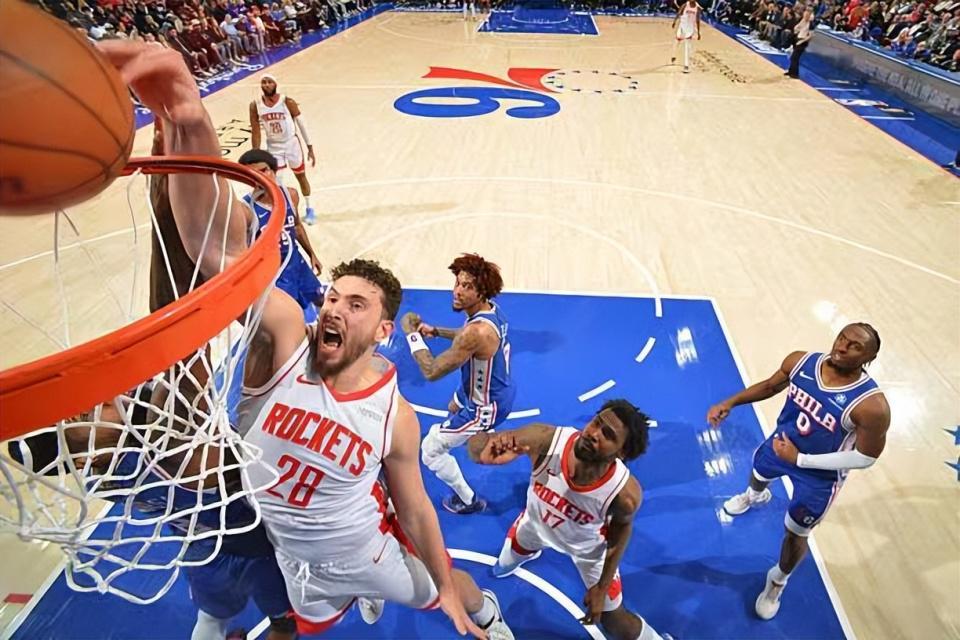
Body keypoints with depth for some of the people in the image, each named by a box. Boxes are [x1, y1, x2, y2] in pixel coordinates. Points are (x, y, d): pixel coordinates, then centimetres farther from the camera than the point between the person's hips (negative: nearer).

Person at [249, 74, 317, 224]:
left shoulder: (288, 102, -17)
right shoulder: (255, 106, -11)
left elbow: (301, 124, -8)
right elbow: (256, 132, -5)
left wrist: (310, 148, -7)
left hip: (291, 143, -1)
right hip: (273, 146, 1)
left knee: (301, 177, 13)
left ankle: (309, 209, 32)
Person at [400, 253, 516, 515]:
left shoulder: (477, 330, -38)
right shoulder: (491, 308, -10)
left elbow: (432, 371, -31)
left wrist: (412, 333, -20)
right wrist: (435, 331, 2)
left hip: (486, 405, -9)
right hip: (499, 389, 9)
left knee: (430, 451, 4)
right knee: (454, 407, 38)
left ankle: (468, 500, 23)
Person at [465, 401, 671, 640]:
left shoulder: (626, 494, -40)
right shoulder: (546, 439, -43)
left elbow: (621, 526, -15)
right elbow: (476, 444, -35)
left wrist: (602, 587, -7)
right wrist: (485, 448, -60)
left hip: (588, 546, -2)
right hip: (536, 521, 2)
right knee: (507, 561, 33)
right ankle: (527, 552, 71)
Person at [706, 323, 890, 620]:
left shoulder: (872, 405, -35)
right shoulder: (801, 362, -22)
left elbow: (866, 457, -24)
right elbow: (770, 386, -3)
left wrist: (801, 459, -26)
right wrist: (730, 402, -15)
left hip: (820, 476, -4)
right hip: (782, 443, 5)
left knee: (795, 534, 14)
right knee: (759, 471, 36)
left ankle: (778, 582, 46)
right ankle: (755, 496, 76)